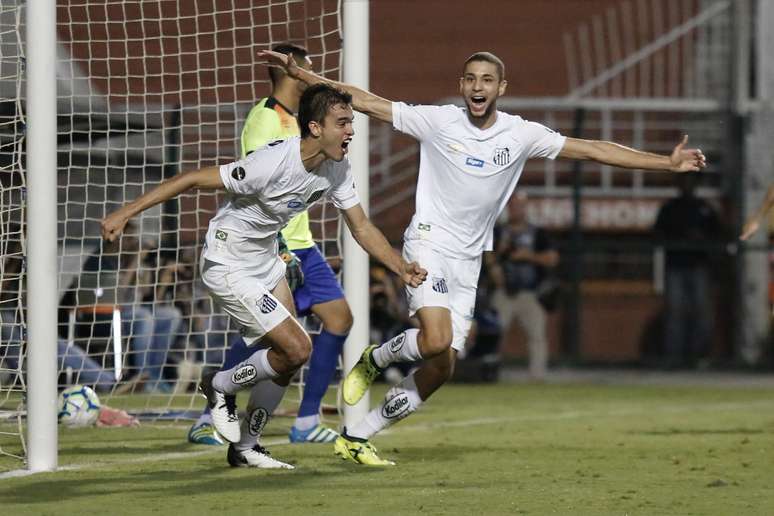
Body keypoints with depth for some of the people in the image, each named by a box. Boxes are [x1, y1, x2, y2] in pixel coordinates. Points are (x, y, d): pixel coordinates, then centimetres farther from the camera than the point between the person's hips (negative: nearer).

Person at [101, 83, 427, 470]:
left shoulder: (336, 169, -7)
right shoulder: (273, 163, -31)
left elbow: (361, 228, 3)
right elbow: (193, 179, -26)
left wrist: (401, 267, -12)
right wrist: (125, 213, -26)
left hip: (266, 260, 8)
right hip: (229, 268, -8)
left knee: (286, 358, 8)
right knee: (296, 349, -14)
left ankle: (245, 447, 25)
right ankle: (220, 387, 11)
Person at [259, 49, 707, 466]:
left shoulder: (520, 134, -1)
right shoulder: (438, 121, -7)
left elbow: (594, 150, 0)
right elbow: (363, 101, -6)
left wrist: (668, 162, -4)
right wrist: (297, 72, -11)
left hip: (467, 261, 4)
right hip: (429, 245, -4)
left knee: (442, 368, 0)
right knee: (437, 341, -26)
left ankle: (356, 438, 12)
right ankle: (374, 360, 7)